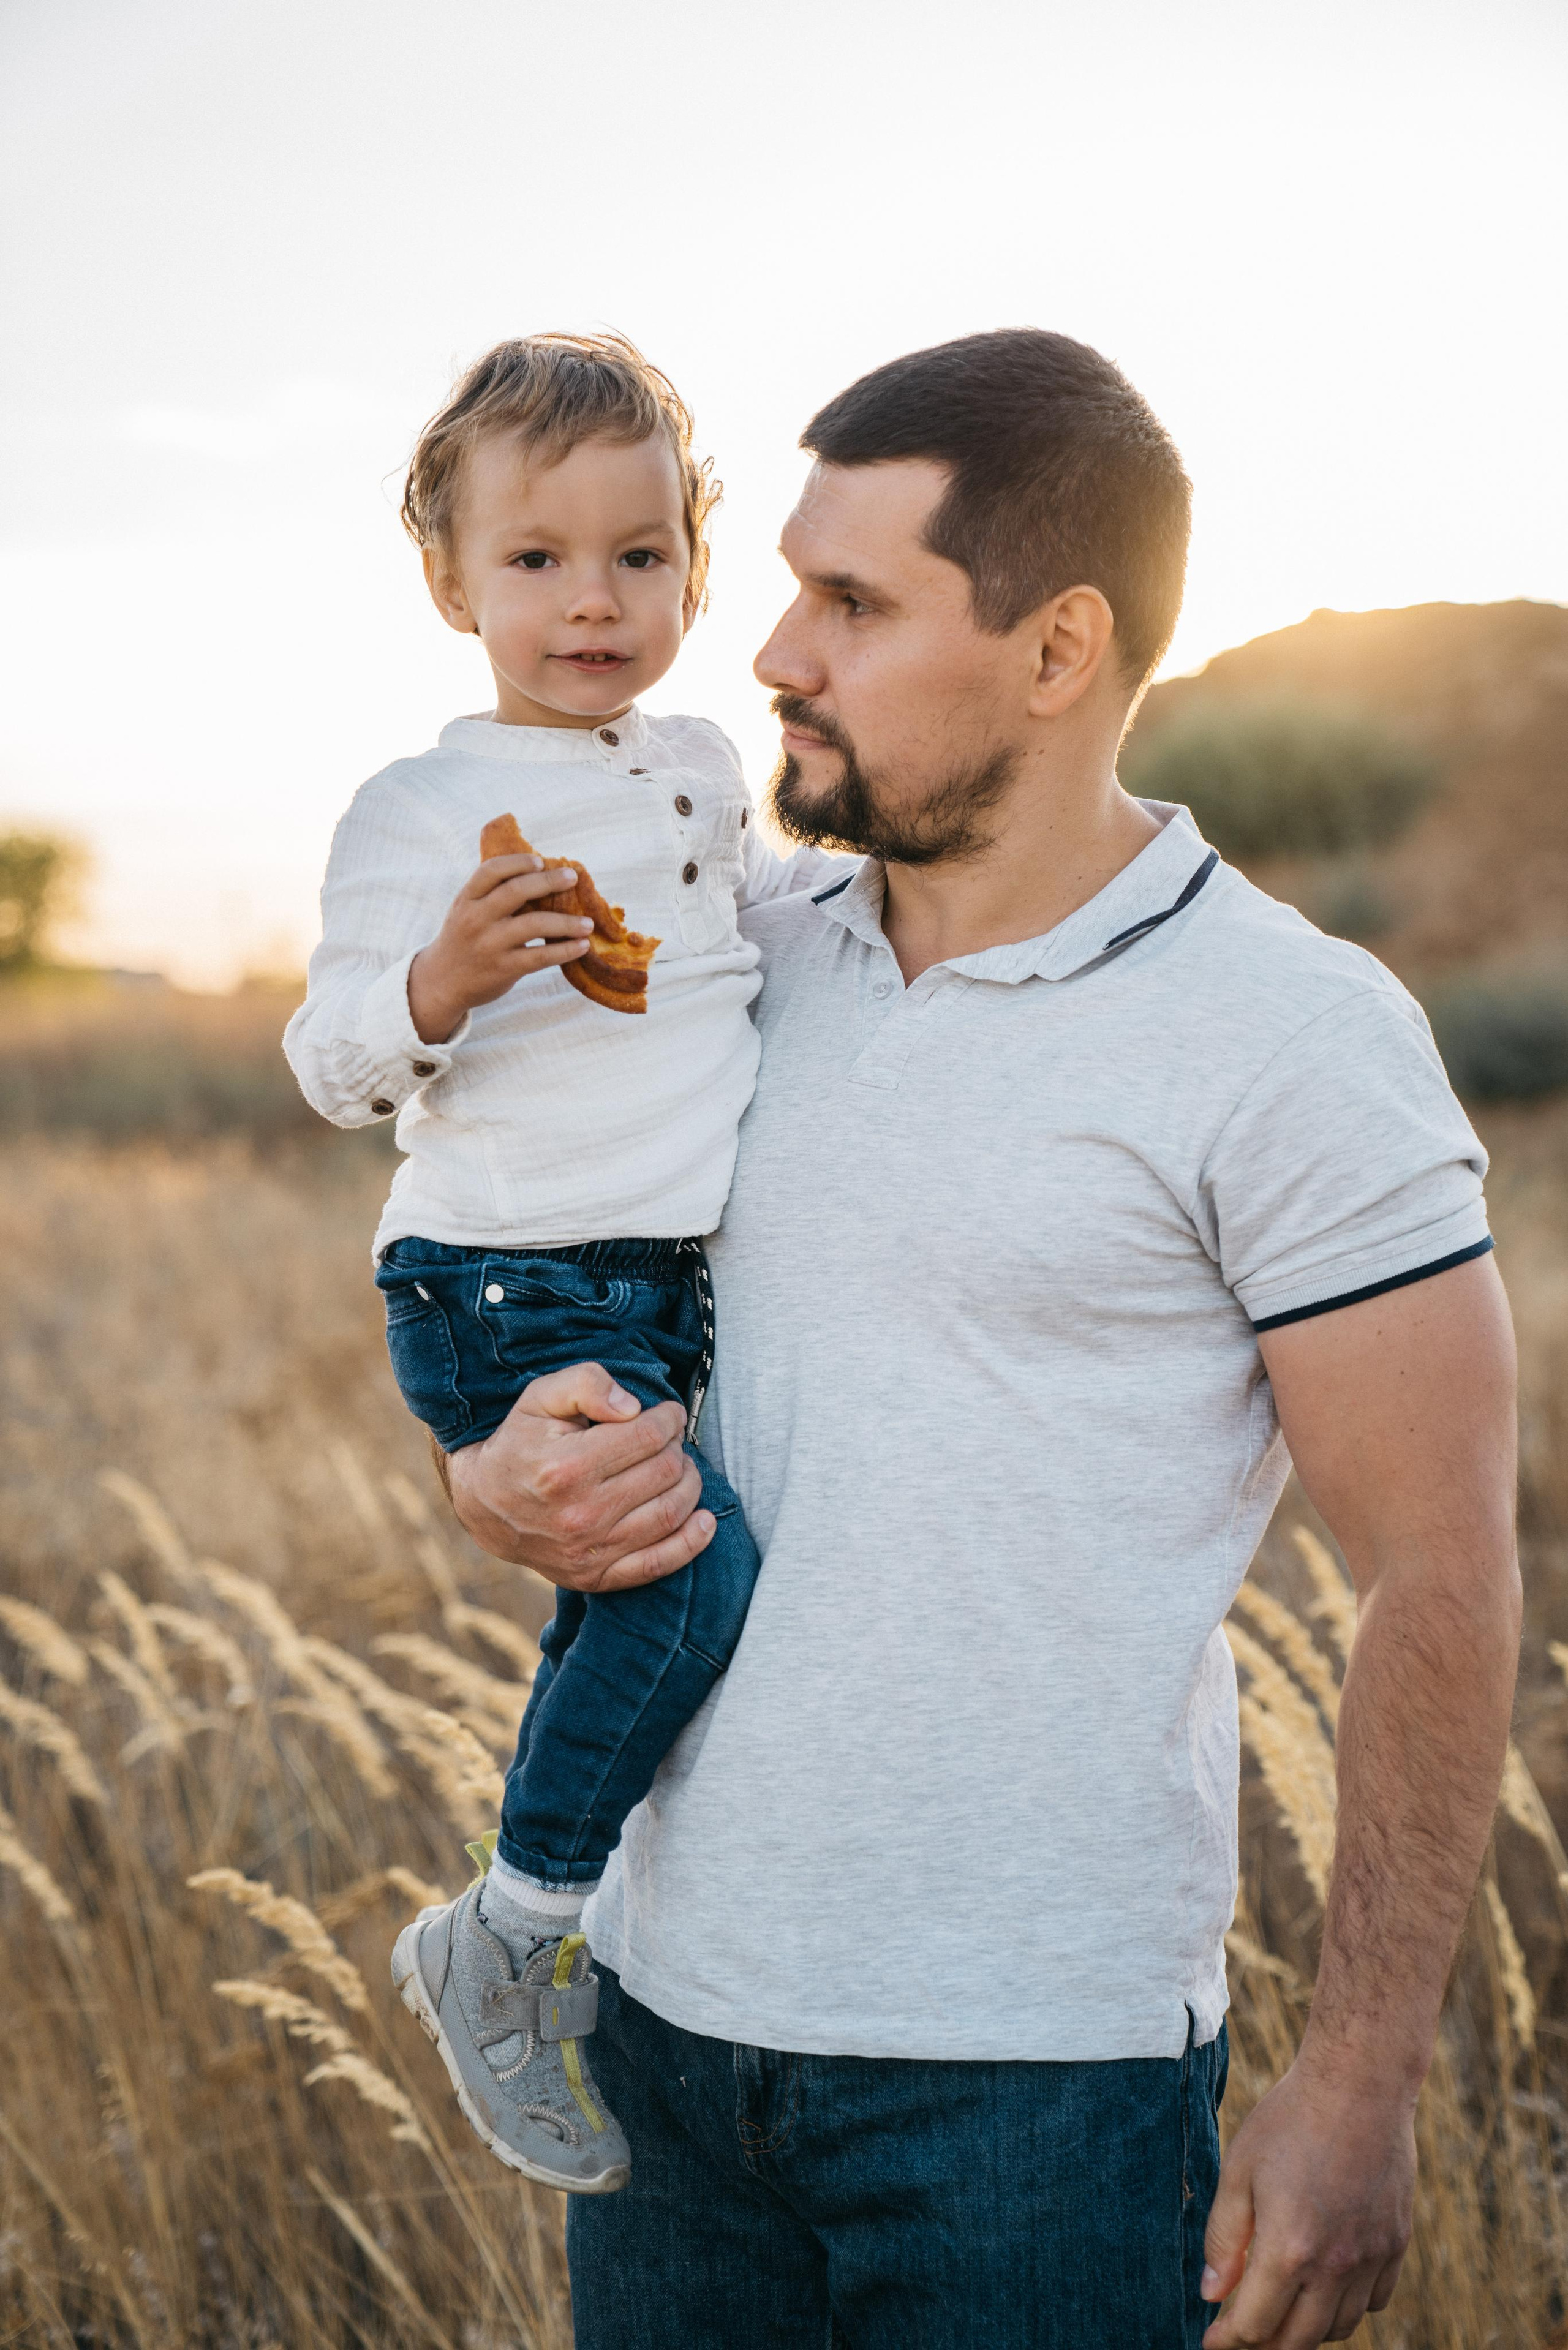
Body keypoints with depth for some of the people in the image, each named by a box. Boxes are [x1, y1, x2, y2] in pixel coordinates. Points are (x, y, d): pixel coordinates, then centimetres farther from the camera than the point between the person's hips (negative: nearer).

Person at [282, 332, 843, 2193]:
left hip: (678, 1288, 8)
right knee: (696, 1568, -24)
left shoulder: (702, 770, 11)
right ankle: (497, 1943, -7)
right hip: (509, 1293, -8)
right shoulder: (418, 809, -10)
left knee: (630, 1614, 18)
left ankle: (565, 1935, 39)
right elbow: (332, 1065, -10)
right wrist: (440, 983, -28)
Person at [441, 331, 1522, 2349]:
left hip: (1033, 2068, -5)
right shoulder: (749, 971, 7)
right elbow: (562, 1341, 17)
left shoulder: (1293, 1038, -10)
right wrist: (510, 1487, -7)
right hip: (669, 1996, 6)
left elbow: (1440, 1579, -9)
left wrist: (1356, 2085, -11)